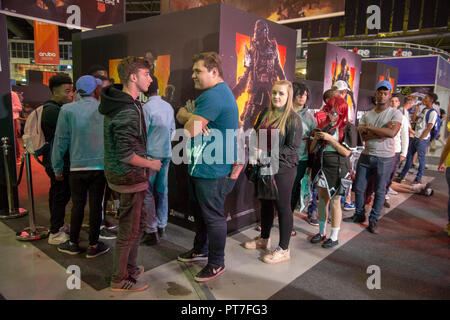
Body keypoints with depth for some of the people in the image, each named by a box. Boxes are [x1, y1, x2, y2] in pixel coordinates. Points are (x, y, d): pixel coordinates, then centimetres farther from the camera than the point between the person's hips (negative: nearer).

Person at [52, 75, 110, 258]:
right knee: (95, 206, 7)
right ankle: (93, 246, 19)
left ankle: (73, 244, 28)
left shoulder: (68, 110, -5)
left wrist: (57, 168, 7)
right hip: (100, 166, 0)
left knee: (78, 205, 13)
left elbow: (61, 141, -3)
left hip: (77, 167, 1)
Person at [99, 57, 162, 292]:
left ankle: (129, 268, 39)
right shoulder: (129, 111, -23)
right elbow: (125, 155, -26)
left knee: (139, 222, 22)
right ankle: (120, 279, 25)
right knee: (129, 230, 6)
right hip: (129, 176, -10)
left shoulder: (116, 103, 9)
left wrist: (145, 160, 17)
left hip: (119, 173, 10)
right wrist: (151, 164, -12)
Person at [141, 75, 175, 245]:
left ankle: (151, 231, 4)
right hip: (166, 154, 6)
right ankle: (161, 227, 22)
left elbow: (142, 134, -13)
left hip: (151, 154, -6)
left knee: (147, 193, 1)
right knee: (162, 191, 13)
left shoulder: (147, 107, -13)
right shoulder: (169, 107, 6)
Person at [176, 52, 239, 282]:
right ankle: (200, 250, 42)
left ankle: (216, 264, 20)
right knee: (198, 211, 22)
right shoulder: (214, 92, 15)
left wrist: (188, 116, -3)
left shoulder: (213, 96, -21)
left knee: (212, 216, 3)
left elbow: (189, 131, -25)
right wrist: (189, 115, -13)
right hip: (200, 166, 11)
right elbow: (181, 115, 11)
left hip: (212, 170, -11)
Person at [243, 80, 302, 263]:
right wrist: (254, 154, -2)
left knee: (282, 206, 1)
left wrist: (268, 156, -19)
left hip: (283, 169, -6)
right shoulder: (265, 114, 11)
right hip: (264, 167, 7)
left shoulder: (293, 119, -9)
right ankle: (264, 239, 34)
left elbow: (293, 147, -14)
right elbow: (256, 137, 17)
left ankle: (284, 249, 12)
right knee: (265, 202, 16)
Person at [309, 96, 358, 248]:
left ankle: (334, 237, 15)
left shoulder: (348, 128, -6)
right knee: (322, 200, 12)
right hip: (321, 167, 5)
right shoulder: (323, 126, 10)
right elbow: (312, 150, 13)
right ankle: (321, 232, 27)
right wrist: (316, 138, -7)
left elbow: (346, 152, -13)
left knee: (334, 202, 2)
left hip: (338, 169, -5)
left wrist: (330, 139, -18)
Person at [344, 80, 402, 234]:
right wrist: (382, 132, -18)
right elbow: (363, 136, -6)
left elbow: (392, 132, -22)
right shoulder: (366, 115, 6)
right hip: (366, 156, 4)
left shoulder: (395, 114, -4)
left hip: (385, 158, -4)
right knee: (359, 187, 10)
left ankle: (373, 220, 19)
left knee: (380, 191, 5)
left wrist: (369, 128, -18)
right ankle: (359, 215, 29)